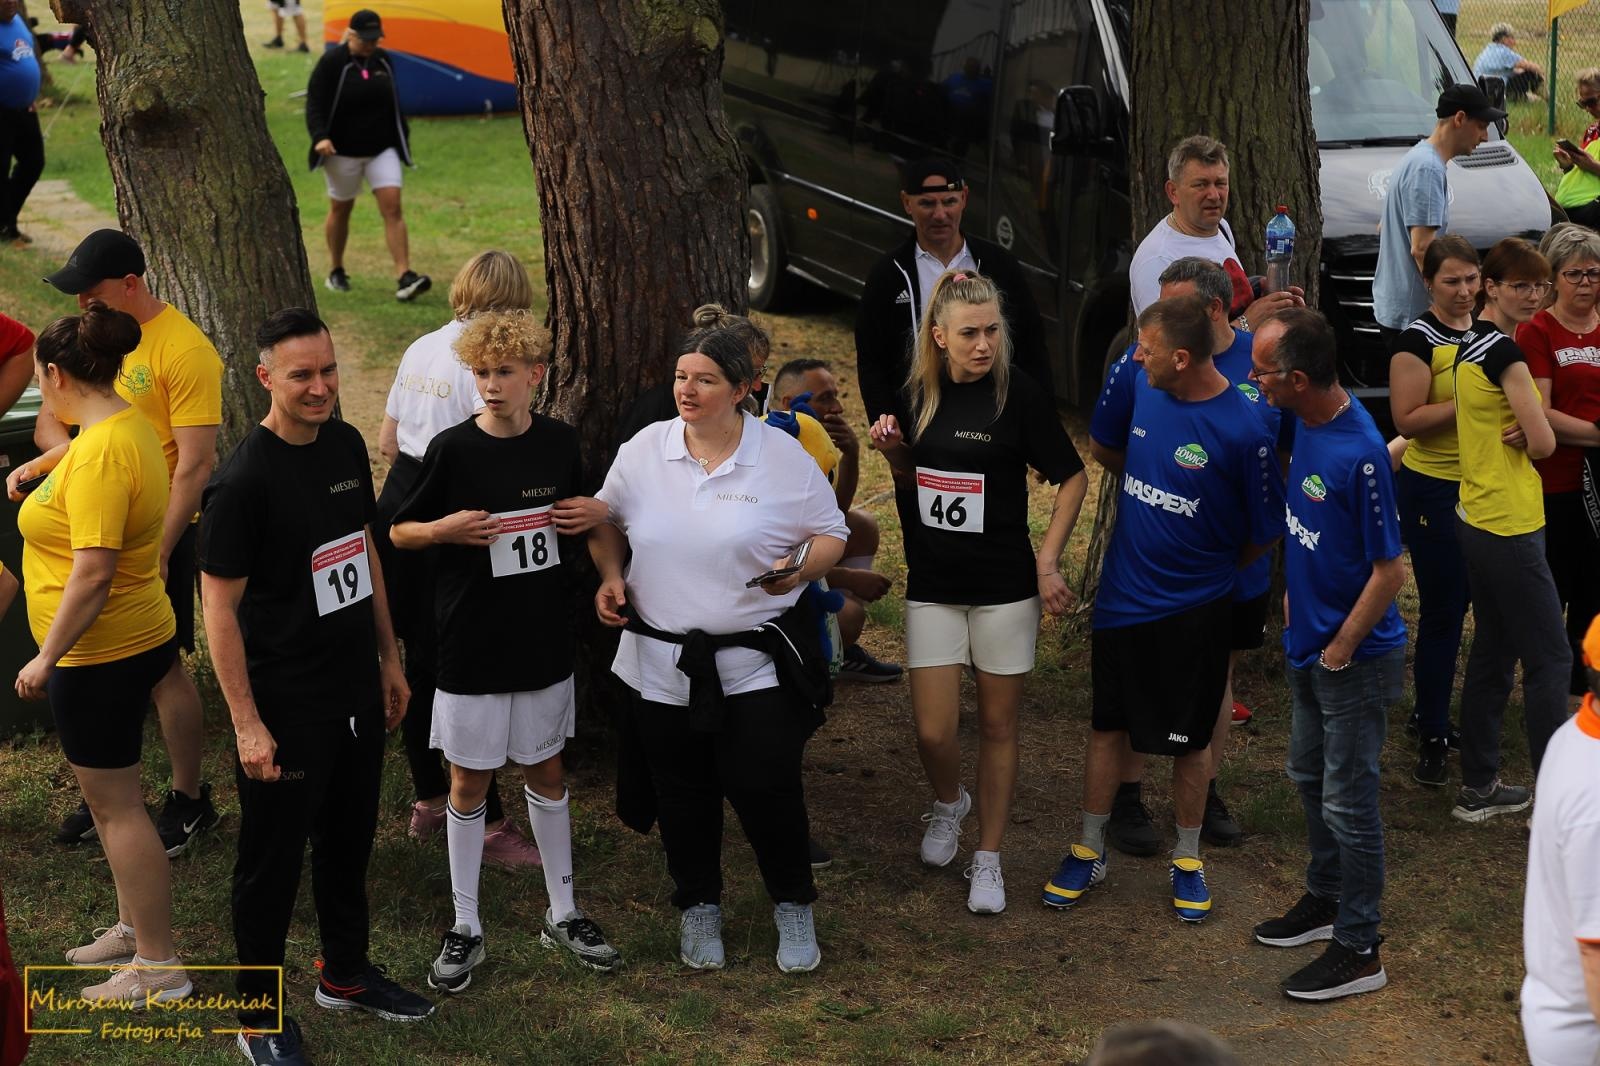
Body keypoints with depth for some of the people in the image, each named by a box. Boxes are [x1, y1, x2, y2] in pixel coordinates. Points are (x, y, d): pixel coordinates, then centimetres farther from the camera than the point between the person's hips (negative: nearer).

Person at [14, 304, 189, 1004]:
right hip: (135, 637, 10)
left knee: (115, 805, -1)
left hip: (99, 654, -10)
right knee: (110, 794, 21)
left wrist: (47, 658, -22)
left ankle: (159, 967, 8)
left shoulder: (99, 454, -25)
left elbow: (93, 573, -28)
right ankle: (132, 927, 35)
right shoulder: (126, 425, 5)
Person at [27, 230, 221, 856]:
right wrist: (61, 448, -12)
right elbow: (50, 419, 12)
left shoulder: (183, 350, -17)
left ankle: (189, 801, 18)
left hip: (155, 530, -7)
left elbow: (196, 463, -19)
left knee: (162, 669, 2)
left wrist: (158, 553, -22)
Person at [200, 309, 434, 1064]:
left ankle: (345, 973, 41)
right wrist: (248, 723, -18)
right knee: (273, 862, 7)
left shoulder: (346, 445, 1)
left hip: (357, 692, 7)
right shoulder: (243, 482, -21)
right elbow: (219, 605, -18)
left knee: (349, 841, 22)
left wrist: (389, 657, 16)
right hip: (286, 710, -7)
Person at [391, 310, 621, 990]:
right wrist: (444, 529, -21)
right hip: (471, 646, -3)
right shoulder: (453, 450, -11)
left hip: (546, 640, 3)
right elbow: (399, 532, -2)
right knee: (469, 782, 7)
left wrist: (587, 519, -6)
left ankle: (562, 913, 28)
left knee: (546, 772, 15)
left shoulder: (560, 443, -1)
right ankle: (465, 927, 20)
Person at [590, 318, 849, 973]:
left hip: (758, 663, -3)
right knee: (683, 795, 12)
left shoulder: (784, 459, -6)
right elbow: (606, 521, 15)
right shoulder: (643, 451, 1)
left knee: (765, 788, -4)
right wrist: (610, 575, -1)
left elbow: (831, 535, 1)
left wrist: (800, 569, -18)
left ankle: (794, 906, 21)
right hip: (664, 664, 3)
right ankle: (698, 907, 34)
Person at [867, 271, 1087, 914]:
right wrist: (893, 451, -5)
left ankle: (988, 860, 20)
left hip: (1004, 588, -3)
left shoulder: (1018, 396, -11)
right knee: (933, 733, -1)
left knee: (997, 726, 7)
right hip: (932, 584, 3)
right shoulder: (920, 393, 1)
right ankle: (948, 804, 32)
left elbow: (1072, 478, -4)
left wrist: (1048, 562, -10)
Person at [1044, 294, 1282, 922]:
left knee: (1191, 739, 12)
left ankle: (1187, 860, 30)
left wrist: (1210, 569, 5)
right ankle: (1089, 853, 29)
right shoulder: (1137, 383, -9)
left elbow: (1264, 532, -9)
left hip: (1196, 609, -4)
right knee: (1107, 726, 14)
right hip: (1122, 594, 4)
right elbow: (1104, 446, 13)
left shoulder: (1243, 430, -21)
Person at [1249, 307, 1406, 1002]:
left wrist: (1339, 650, -16)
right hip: (1310, 643, 9)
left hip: (1356, 658, -9)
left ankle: (1358, 950, 16)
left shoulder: (1359, 454, -29)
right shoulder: (1306, 423, -3)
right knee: (1309, 777, 23)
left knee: (1348, 801, 3)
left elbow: (1390, 569, -23)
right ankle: (1326, 900, 42)